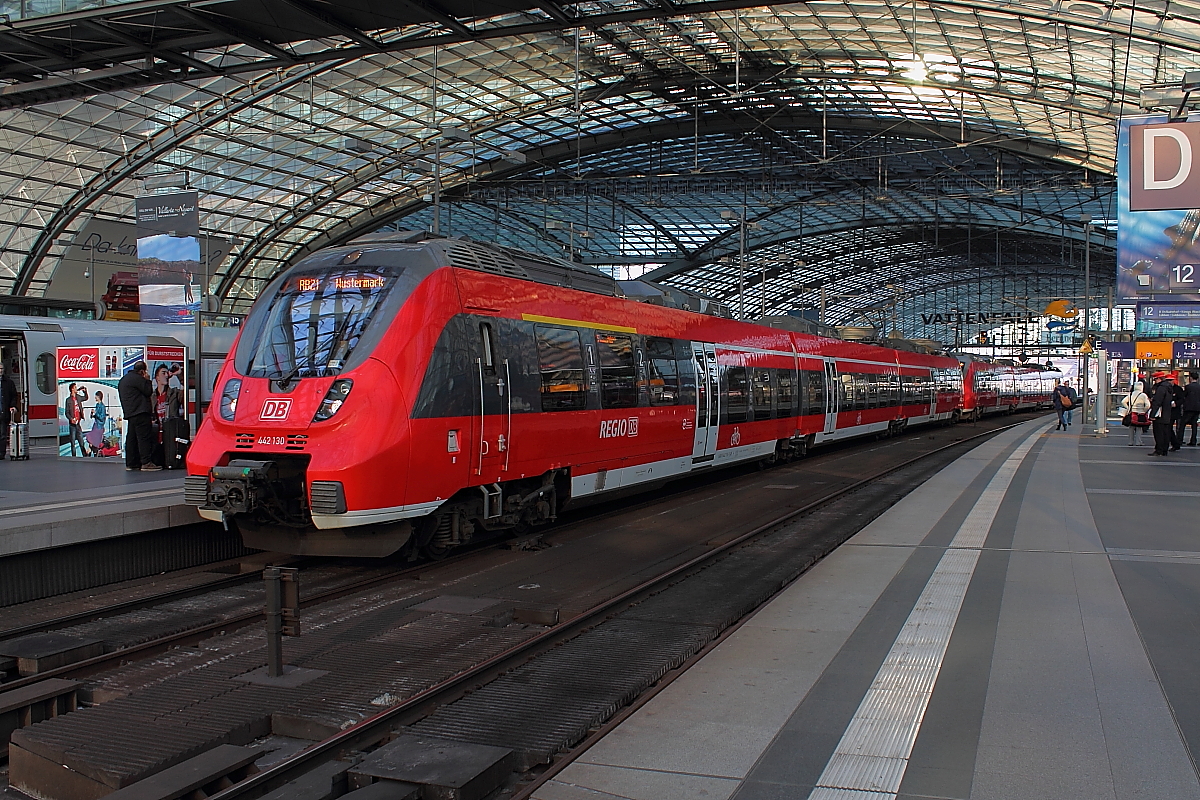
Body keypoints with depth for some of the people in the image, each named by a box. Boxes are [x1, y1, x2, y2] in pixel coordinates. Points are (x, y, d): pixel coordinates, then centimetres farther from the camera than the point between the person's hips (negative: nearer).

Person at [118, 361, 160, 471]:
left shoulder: (123, 379, 21)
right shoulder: (137, 378, -11)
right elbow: (148, 391, -10)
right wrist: (147, 380, 2)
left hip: (129, 413, 10)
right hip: (140, 413, -10)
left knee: (131, 438, 11)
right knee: (145, 437, -11)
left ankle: (131, 463, 12)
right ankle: (146, 462, -16)